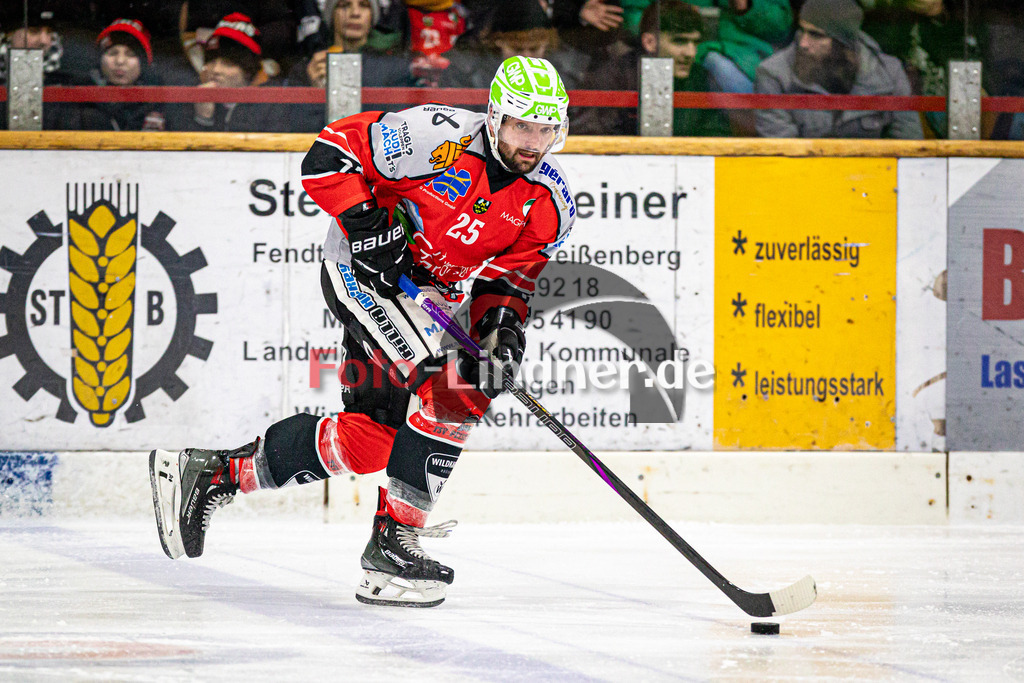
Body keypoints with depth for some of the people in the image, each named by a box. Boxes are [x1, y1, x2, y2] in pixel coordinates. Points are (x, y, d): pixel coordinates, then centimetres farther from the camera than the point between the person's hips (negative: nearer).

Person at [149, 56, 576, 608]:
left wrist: (502, 321, -19)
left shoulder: (549, 207, -6)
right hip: (363, 270, -8)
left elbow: (509, 277, 1)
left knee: (371, 438, 6)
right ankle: (394, 537, -20)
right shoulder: (439, 137, -23)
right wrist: (368, 224, -25)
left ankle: (215, 474, 19)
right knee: (452, 389, -25)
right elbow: (329, 155, -18)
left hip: (427, 290, 8)